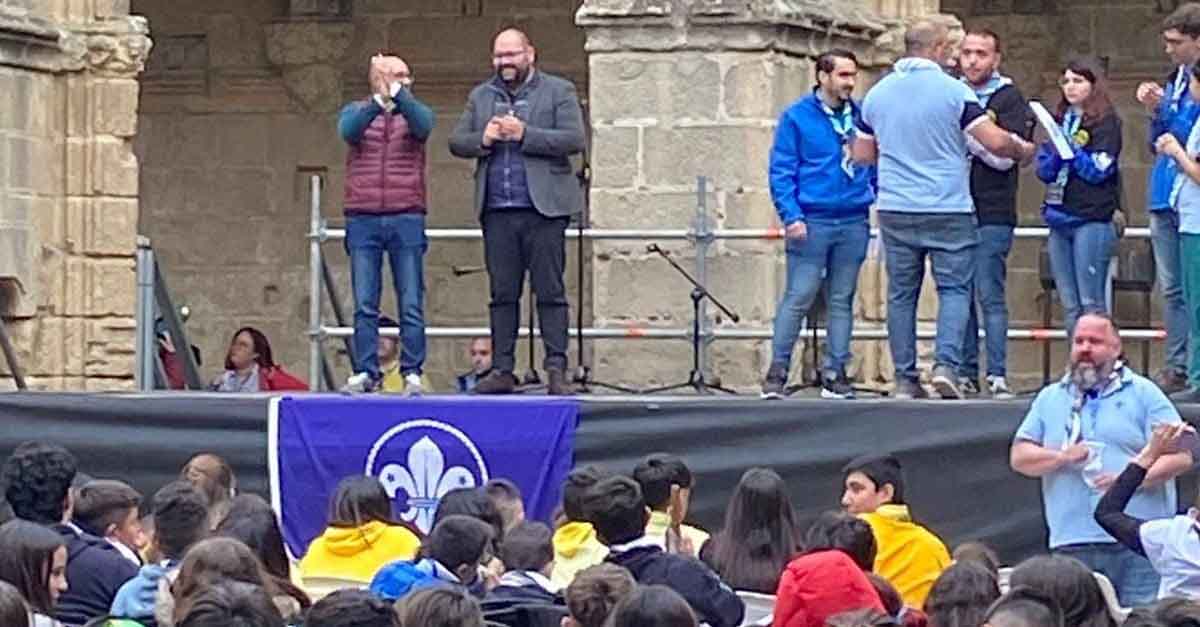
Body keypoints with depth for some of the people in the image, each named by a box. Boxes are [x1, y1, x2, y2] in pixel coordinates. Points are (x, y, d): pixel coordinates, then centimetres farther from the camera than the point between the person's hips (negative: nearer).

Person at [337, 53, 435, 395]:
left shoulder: (414, 112, 10)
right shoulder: (356, 111, 10)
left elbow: (423, 126, -13)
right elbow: (348, 130, -13)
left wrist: (397, 94, -27)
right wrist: (379, 101, -28)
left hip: (406, 218, 0)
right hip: (363, 219, 0)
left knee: (412, 305, -1)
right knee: (364, 306, 1)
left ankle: (412, 373, 2)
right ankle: (365, 373, 4)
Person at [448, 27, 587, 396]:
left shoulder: (558, 92, 5)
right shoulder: (480, 97, 18)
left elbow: (575, 140, -6)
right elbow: (456, 142, 13)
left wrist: (524, 135, -14)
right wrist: (483, 140, -8)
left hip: (543, 209, -4)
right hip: (497, 211, 4)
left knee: (550, 292, -4)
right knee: (502, 294, 4)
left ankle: (556, 369, -4)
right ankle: (502, 370, 6)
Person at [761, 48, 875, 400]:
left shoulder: (861, 117, 9)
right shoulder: (797, 117, -1)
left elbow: (877, 167, 14)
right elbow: (782, 171, -3)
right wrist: (791, 216, -12)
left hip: (853, 222, 4)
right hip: (812, 222, -4)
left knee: (842, 301, 8)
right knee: (798, 298, -6)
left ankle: (835, 374, 13)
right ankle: (777, 371, -1)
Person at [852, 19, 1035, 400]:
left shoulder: (877, 94, 7)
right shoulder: (953, 91, -8)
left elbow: (861, 154, 16)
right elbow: (996, 142, -12)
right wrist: (1022, 151, 9)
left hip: (895, 209, 4)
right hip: (948, 210, -4)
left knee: (901, 293, 8)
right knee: (954, 289, 3)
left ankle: (905, 379, 7)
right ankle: (946, 364, -13)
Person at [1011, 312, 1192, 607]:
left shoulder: (1144, 393, 8)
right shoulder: (1050, 398, 19)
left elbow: (1180, 455, 0)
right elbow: (1019, 457, 14)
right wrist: (1061, 457, -5)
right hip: (1071, 546, 3)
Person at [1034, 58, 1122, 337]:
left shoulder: (1105, 122, -1)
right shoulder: (1059, 121, 17)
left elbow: (1098, 170, -9)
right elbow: (1044, 170, 11)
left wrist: (1068, 146, -9)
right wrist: (1056, 154, -8)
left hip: (1092, 221, -6)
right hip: (1059, 219, 6)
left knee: (1091, 303, -9)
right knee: (1069, 305, 6)